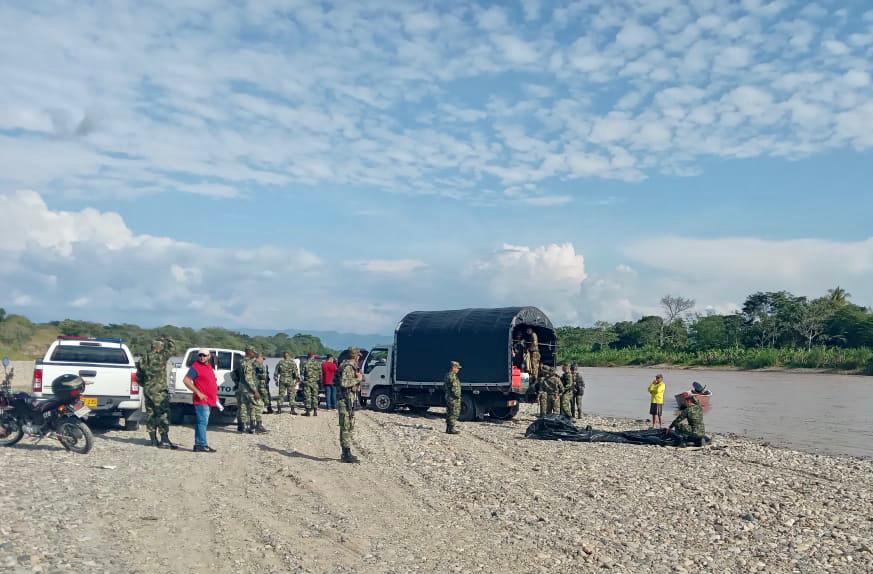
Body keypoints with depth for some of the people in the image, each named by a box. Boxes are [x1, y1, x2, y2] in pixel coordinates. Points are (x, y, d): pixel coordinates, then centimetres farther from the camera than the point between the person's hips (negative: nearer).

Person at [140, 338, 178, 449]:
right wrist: (162, 340, 12)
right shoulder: (160, 357, -12)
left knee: (150, 414, 12)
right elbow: (172, 344, -4)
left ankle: (153, 439, 17)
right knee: (163, 415, -5)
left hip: (147, 390, 7)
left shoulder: (143, 360, 8)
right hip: (159, 391, -7)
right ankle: (164, 441, -9)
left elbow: (139, 377, 15)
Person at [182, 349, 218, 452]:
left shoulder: (209, 366, 17)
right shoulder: (195, 367, -9)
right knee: (203, 422, -11)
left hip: (209, 401, 9)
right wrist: (198, 393, -20)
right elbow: (186, 380, -17)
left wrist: (215, 396, 20)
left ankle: (198, 444, 18)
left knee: (201, 423, 12)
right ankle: (203, 445, -11)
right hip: (201, 400, -9)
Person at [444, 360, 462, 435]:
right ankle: (451, 429, -5)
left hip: (448, 397, 10)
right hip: (453, 398, -10)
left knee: (449, 413, 14)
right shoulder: (452, 376, -18)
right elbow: (454, 388, -22)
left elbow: (444, 387, 22)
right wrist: (458, 396, -15)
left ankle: (448, 428, 20)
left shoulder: (447, 375, 15)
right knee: (454, 414, -6)